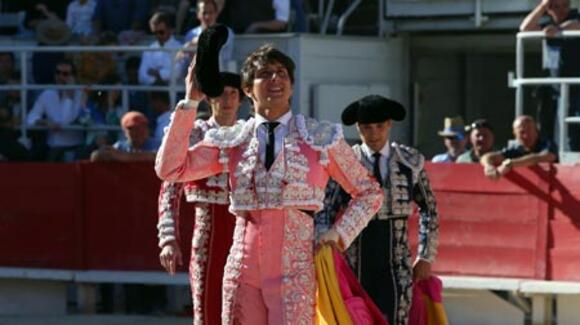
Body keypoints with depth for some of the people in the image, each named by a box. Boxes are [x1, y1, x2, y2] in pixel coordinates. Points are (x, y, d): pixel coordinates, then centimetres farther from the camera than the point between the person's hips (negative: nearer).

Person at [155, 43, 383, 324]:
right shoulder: (231, 142, 10)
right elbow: (170, 169, 2)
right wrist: (190, 104, 1)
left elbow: (369, 192, 14)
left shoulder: (321, 138, 7)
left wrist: (339, 233, -1)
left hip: (295, 270, -2)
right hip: (244, 267, 3)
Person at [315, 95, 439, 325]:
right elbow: (325, 211, -2)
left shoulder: (411, 162, 6)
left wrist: (425, 257, 10)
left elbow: (429, 211, 14)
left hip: (396, 265, 0)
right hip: (355, 265, 0)